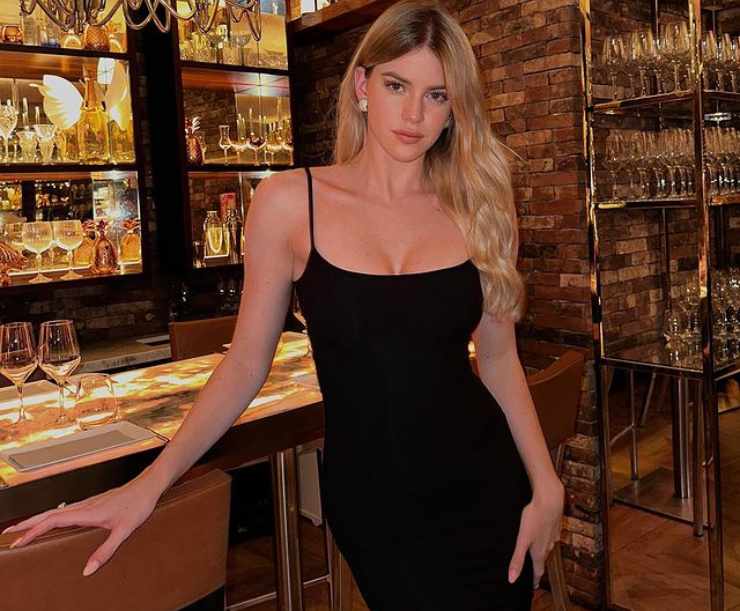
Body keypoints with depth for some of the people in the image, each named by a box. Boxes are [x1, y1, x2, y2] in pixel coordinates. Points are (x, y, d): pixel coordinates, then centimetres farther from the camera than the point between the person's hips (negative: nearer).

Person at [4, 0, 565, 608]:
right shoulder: (290, 203, -8)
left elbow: (499, 358, 6)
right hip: (374, 501, -2)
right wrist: (150, 483, -11)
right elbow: (245, 364, -3)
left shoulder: (473, 206, -1)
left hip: (485, 486, 3)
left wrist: (546, 484, 0)